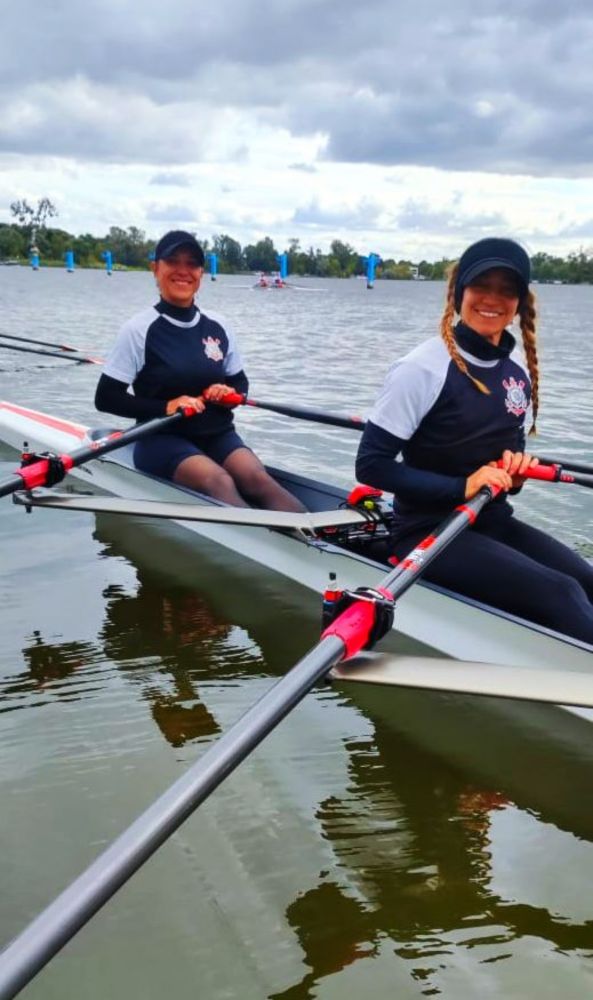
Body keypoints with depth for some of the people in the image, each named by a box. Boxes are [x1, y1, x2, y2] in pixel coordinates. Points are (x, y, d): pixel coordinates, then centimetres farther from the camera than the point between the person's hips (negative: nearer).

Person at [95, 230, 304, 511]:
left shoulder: (217, 326, 8)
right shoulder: (139, 329, -4)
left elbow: (240, 382, 20)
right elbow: (106, 398, -5)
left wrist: (230, 394, -5)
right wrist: (165, 407, -18)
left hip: (217, 435, 4)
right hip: (162, 438, -4)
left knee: (257, 478, -27)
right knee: (218, 482, -33)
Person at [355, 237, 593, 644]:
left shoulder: (519, 371, 6)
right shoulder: (424, 367, -14)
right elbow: (370, 464, -15)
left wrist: (516, 469, -5)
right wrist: (460, 487, -22)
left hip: (495, 522, 7)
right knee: (560, 595, -25)